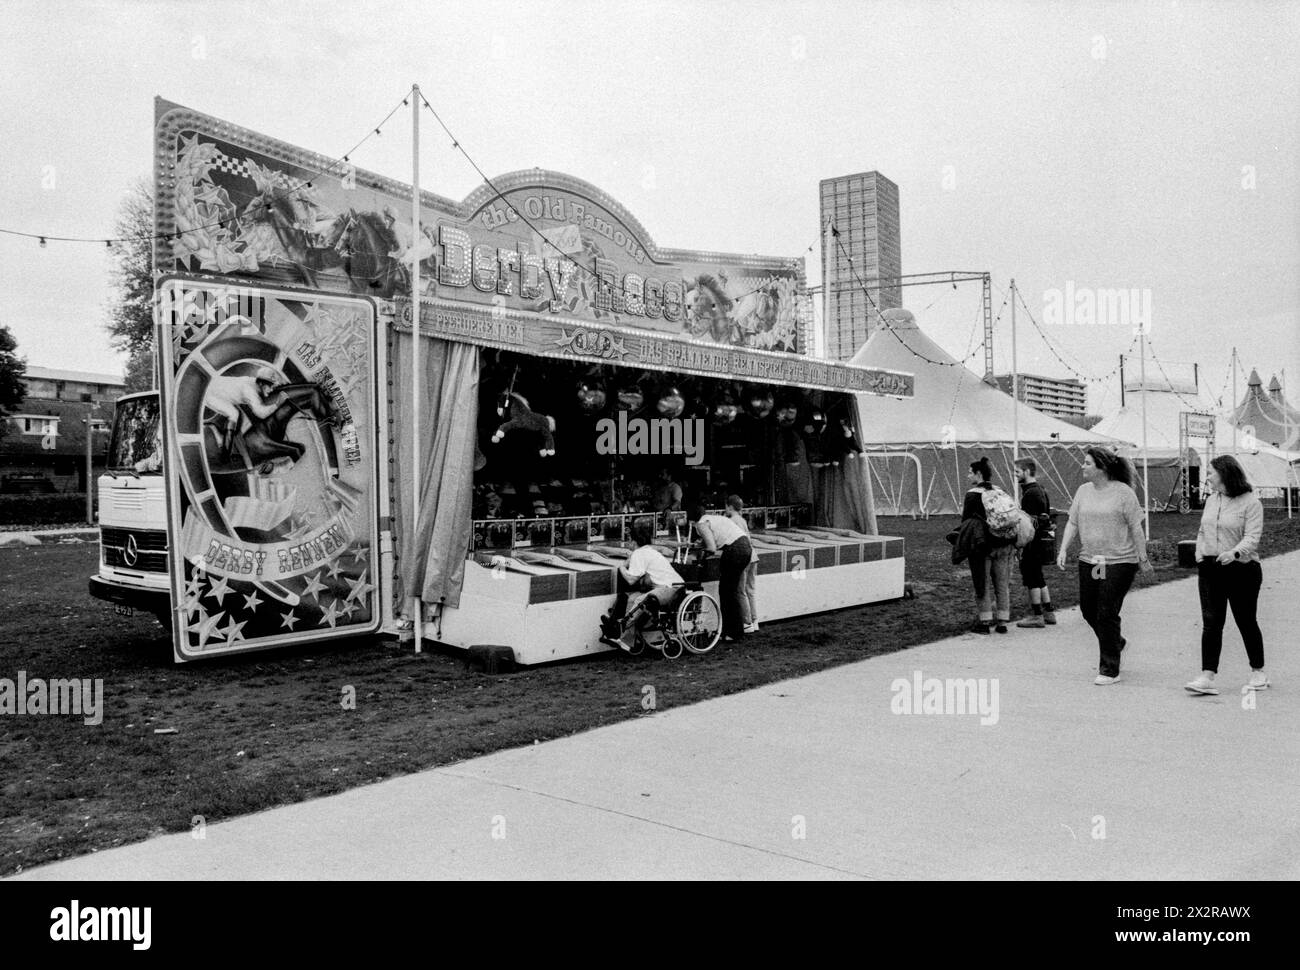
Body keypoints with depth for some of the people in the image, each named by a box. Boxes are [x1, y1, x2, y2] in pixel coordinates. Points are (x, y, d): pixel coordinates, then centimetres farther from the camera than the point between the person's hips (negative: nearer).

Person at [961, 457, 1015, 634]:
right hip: (1004, 544, 5)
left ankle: (985, 621, 4)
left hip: (983, 544, -5)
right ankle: (1003, 621, 15)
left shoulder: (972, 494, -8)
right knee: (1002, 583, 11)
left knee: (983, 583, 3)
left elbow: (966, 521, -12)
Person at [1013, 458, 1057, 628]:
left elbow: (1031, 522, -21)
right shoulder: (1040, 490, 14)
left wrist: (1023, 546, -19)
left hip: (1034, 542, -10)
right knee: (1038, 578, 17)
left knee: (1031, 578, -2)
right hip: (1043, 540, 10)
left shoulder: (1031, 493, -17)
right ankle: (1049, 613, 22)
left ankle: (1037, 616, 3)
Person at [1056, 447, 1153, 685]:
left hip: (1119, 561, -6)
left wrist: (1143, 558, -5)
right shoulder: (1083, 491, 7)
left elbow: (1136, 528, -6)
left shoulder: (1123, 492, -9)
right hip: (1088, 560, 6)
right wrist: (1063, 549, -1)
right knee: (1088, 609, 11)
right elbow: (1072, 523, 10)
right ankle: (1116, 642, 40)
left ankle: (1109, 670, 6)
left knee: (1107, 614, -6)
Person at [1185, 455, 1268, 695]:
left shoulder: (1250, 503, -8)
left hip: (1242, 569, -5)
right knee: (1211, 623, -2)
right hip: (1210, 569, 5)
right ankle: (1207, 677, -4)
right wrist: (1200, 558, 7)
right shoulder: (1211, 500, 11)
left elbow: (1252, 537, -17)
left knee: (1246, 622, 8)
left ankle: (1258, 672, 27)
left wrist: (1235, 552, -34)